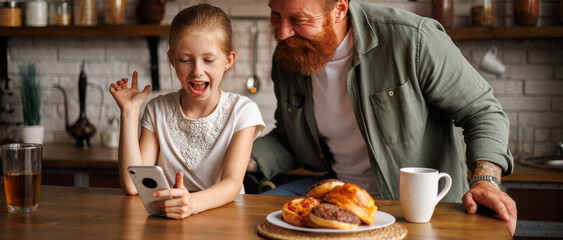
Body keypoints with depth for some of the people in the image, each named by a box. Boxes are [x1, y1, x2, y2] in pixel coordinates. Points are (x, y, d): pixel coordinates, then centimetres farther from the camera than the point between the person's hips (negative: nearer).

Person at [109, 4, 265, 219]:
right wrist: (129, 111, -7)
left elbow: (233, 183, -16)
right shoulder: (158, 110, 3)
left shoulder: (241, 111, -4)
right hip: (167, 218, 1)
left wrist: (193, 202, -37)